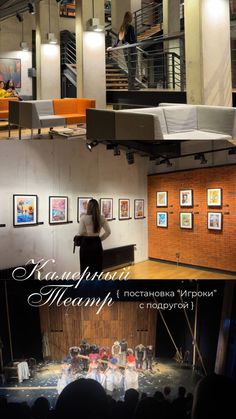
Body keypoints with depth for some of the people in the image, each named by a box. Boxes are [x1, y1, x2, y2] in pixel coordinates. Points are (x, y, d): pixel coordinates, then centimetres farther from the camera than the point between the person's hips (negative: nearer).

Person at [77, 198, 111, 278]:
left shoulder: (84, 217, -10)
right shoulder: (101, 218, -1)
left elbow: (80, 233, -12)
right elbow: (108, 232, -1)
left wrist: (86, 234, 9)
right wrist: (100, 238, 9)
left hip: (86, 243, -2)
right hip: (97, 243, 3)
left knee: (86, 267, 8)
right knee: (97, 267, 13)